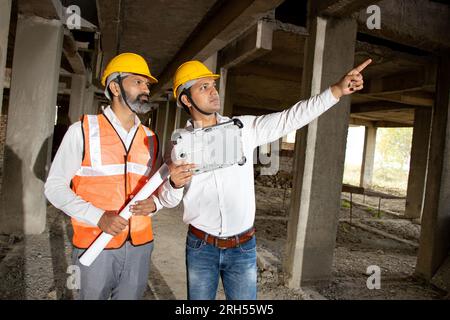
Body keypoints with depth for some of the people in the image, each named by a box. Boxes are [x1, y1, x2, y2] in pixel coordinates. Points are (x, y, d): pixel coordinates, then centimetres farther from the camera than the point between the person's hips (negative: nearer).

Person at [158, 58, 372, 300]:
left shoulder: (244, 127, -3)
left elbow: (290, 118, -10)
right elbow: (169, 200, 0)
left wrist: (337, 90, -17)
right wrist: (174, 184, -23)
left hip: (243, 247, 0)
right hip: (201, 246, 0)